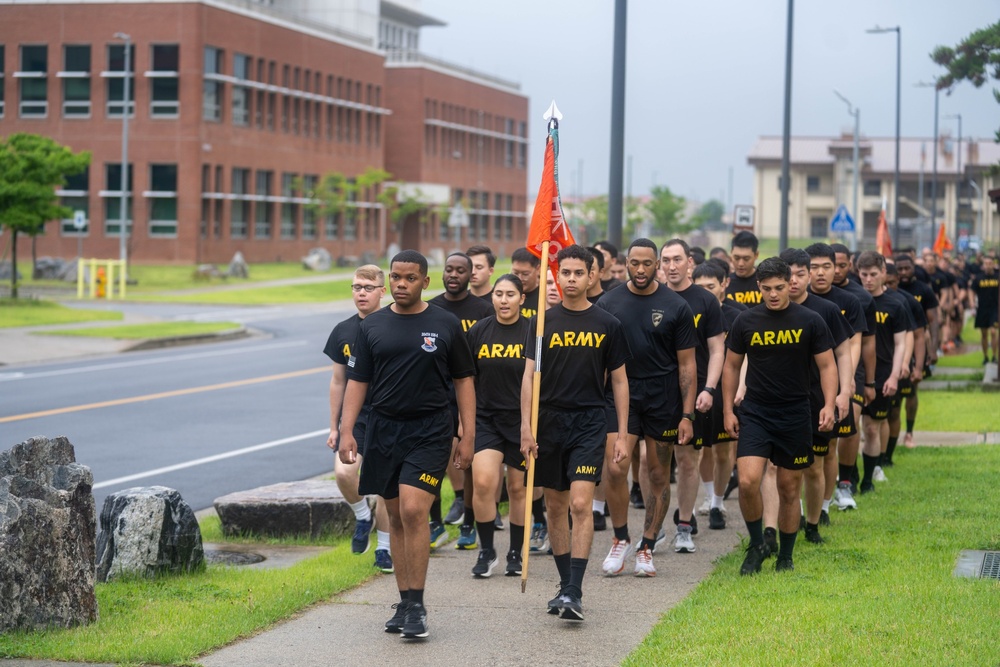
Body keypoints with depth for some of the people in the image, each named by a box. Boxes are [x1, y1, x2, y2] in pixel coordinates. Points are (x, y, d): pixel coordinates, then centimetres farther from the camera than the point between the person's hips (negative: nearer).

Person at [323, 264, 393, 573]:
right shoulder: (343, 332, 5)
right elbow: (338, 381, 11)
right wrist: (334, 427, 11)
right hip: (355, 417, 2)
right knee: (343, 472, -20)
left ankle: (383, 548, 21)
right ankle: (362, 516, 9)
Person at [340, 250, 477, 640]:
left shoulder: (446, 325, 2)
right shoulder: (373, 326, 8)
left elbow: (463, 380, 6)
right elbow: (357, 381, 9)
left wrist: (468, 436, 1)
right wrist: (346, 430, -2)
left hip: (431, 431, -3)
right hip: (384, 430, 4)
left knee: (413, 511, -15)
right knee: (396, 517, 9)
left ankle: (416, 607, -9)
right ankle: (404, 604, 17)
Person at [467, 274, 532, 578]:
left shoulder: (534, 332, -3)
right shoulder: (478, 331, 3)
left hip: (523, 421, -1)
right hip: (486, 417, 1)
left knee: (518, 487, 7)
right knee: (482, 482, -14)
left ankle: (516, 553, 23)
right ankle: (486, 551, 1)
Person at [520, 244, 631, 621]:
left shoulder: (607, 325, 3)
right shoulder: (544, 321, 4)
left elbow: (619, 381, 8)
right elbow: (529, 376, 3)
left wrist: (622, 434, 4)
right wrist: (526, 428, -6)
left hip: (590, 423, -2)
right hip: (550, 422, 2)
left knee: (581, 505, -13)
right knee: (555, 506, 9)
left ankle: (575, 593, -14)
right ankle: (565, 584, 22)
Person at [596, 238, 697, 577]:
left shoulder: (676, 307, -1)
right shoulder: (608, 303, 2)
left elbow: (687, 364, 1)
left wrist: (687, 414, -4)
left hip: (663, 398, 0)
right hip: (621, 394, 0)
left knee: (659, 475, 5)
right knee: (615, 468, -14)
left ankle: (646, 548, 17)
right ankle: (620, 539, 6)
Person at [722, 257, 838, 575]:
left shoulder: (810, 321, -2)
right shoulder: (746, 321, 1)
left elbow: (827, 366, 1)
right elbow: (731, 366, 11)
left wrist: (829, 405, -14)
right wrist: (728, 410, 6)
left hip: (795, 416, 0)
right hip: (755, 414, 0)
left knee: (789, 489, 7)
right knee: (747, 482, -16)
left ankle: (785, 557, 22)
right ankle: (756, 545, 6)